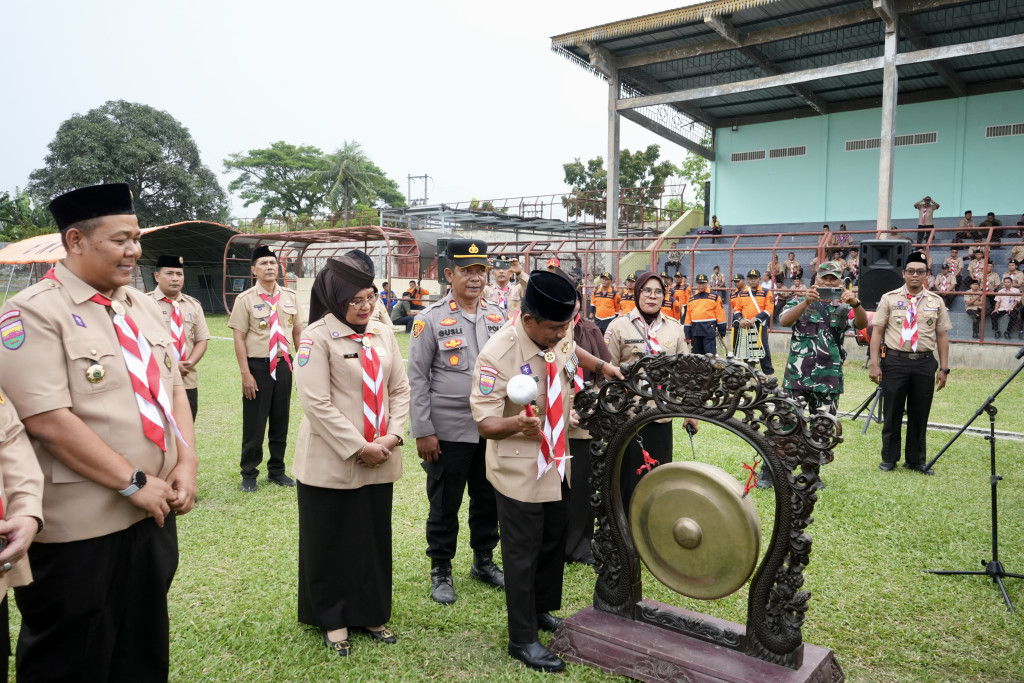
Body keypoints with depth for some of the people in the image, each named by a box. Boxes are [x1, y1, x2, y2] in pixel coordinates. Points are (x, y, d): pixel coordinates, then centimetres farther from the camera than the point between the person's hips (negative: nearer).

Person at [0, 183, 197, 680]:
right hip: (80, 527, -6)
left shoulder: (141, 306, 10)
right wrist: (134, 482, -17)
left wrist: (185, 463, -3)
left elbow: (173, 387, 11)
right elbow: (46, 419, -20)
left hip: (155, 511, 7)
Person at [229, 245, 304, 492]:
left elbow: (298, 332, 10)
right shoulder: (246, 299, -7)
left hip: (284, 365, 4)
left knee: (281, 421, 14)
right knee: (254, 423, 4)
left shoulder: (290, 297, 5)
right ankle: (249, 473, 22)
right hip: (258, 366, -4)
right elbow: (239, 338, -9)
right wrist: (246, 374, -13)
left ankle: (277, 471, 30)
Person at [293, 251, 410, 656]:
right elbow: (316, 402, -17)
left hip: (379, 461, 5)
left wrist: (393, 436, -6)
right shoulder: (317, 336, -11)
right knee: (330, 543, 9)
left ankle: (372, 613, 32)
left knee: (375, 539, 15)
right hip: (332, 462, -5)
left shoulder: (383, 334, 6)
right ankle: (333, 619, 28)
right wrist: (359, 447, -17)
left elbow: (400, 389, 9)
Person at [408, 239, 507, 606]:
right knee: (444, 505, 8)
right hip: (449, 431, -4)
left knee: (489, 500, 15)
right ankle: (441, 571, 25)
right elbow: (417, 378, -7)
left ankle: (484, 561, 34)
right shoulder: (431, 318, -6)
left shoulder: (499, 316, 7)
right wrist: (422, 432, -10)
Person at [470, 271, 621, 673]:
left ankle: (542, 611, 44)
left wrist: (600, 366, 19)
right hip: (519, 472, -7)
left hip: (556, 463, 7)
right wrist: (517, 423, -45)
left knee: (554, 543, 21)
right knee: (523, 554, 4)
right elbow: (486, 422, -27)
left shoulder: (559, 336, -6)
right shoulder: (498, 354, -27)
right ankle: (523, 639, 22)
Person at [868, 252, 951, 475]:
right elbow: (877, 331, -1)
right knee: (892, 413, 5)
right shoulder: (889, 299, 3)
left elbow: (942, 336, 9)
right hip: (895, 362, -2)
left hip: (925, 364, 2)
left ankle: (916, 460, 21)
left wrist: (943, 368, 3)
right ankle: (889, 458, 17)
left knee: (920, 415, 8)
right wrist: (874, 363, -9)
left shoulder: (936, 302, 9)